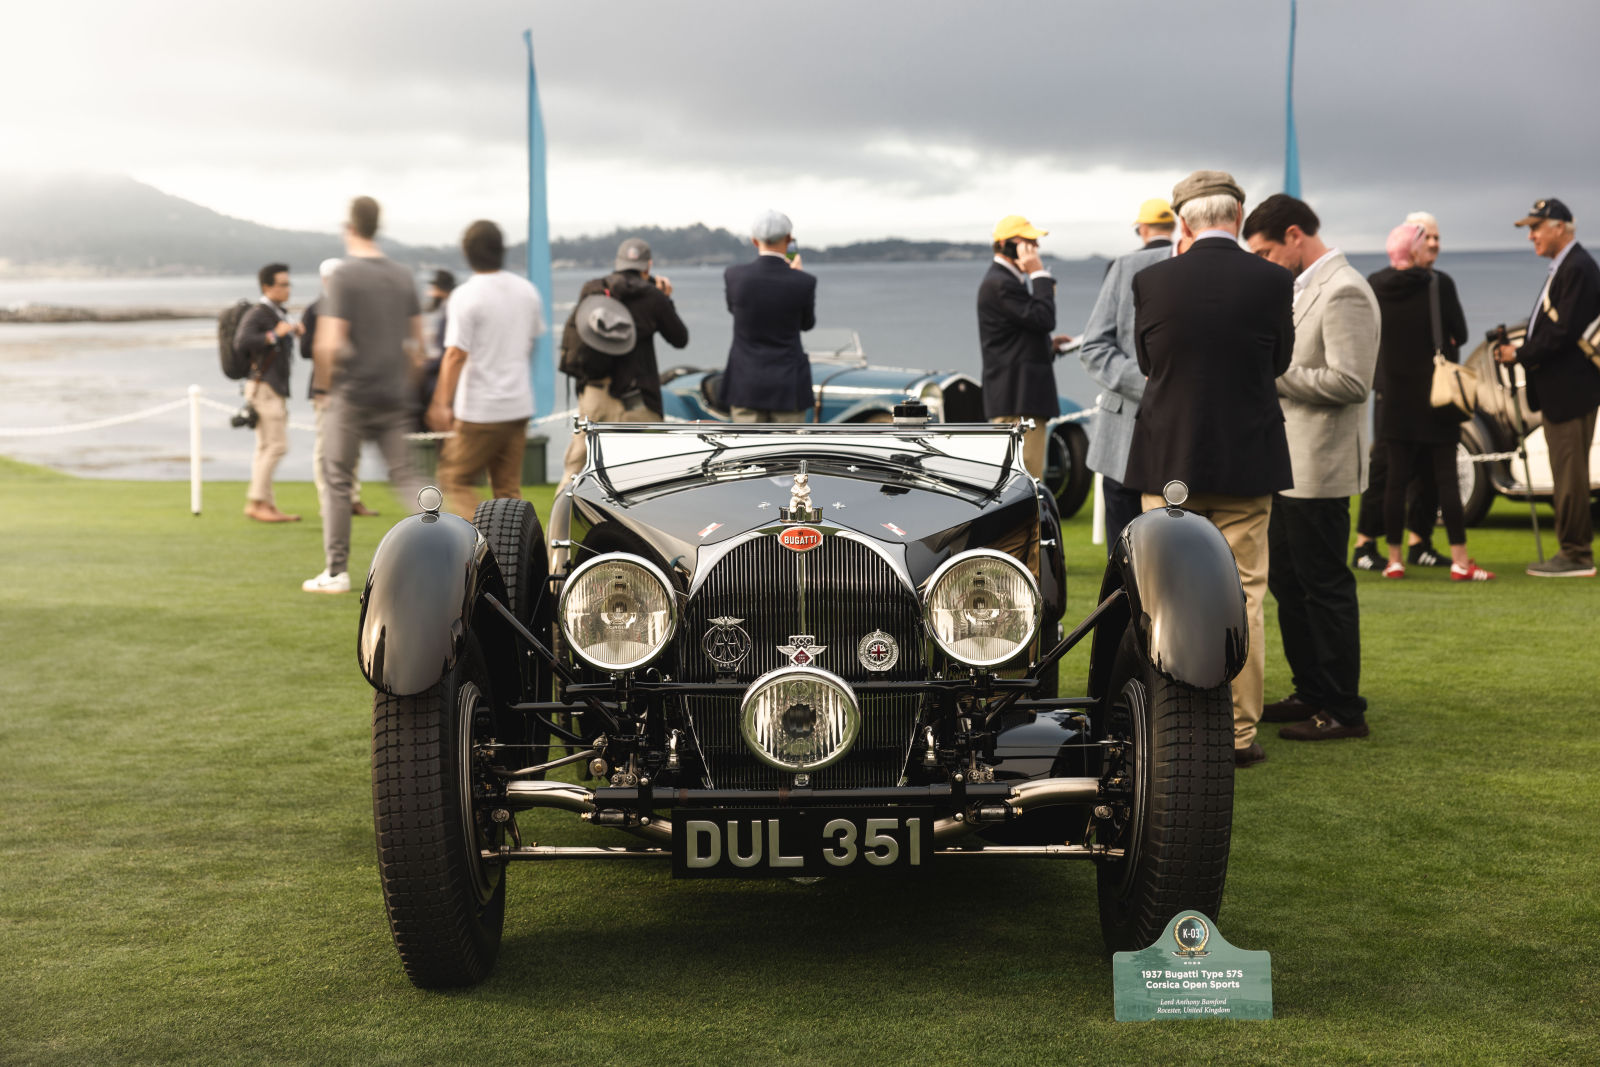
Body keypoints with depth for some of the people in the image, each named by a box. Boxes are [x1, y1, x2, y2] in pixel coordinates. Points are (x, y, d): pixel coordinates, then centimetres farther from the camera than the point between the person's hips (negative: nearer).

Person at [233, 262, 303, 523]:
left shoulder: (279, 314, 17)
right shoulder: (256, 315, -12)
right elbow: (241, 342, -27)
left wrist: (294, 330, 11)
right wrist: (274, 334, -26)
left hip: (276, 388, 10)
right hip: (264, 387, -10)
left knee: (266, 448, 9)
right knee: (276, 445, -14)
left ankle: (267, 506, 10)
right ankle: (256, 502, -12)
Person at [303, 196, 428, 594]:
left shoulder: (344, 276, -11)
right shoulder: (402, 276, 8)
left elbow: (328, 345, -18)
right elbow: (417, 343, 12)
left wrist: (326, 383, 0)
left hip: (352, 396, -5)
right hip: (395, 397, 5)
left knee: (337, 480, 6)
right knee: (405, 474, 9)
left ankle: (337, 572, 10)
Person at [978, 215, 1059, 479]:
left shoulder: (1009, 280, 20)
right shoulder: (1000, 284, -14)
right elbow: (1043, 318, -20)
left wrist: (1048, 345, 12)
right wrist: (1040, 275, -12)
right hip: (1017, 400, -11)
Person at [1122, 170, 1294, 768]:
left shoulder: (1153, 281, -7)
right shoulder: (1272, 281, -8)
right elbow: (1279, 362, 4)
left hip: (1168, 461, 1)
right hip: (1247, 465, 0)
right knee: (1241, 599, 7)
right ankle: (1238, 734, 9)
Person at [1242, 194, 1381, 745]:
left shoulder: (1345, 292, -16)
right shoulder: (1303, 288, 15)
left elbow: (1350, 382, -24)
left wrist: (1274, 375, -18)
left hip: (1320, 468, -10)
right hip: (1288, 463, 10)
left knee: (1325, 586, -4)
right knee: (1286, 581, 16)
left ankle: (1343, 710, 5)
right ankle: (1311, 693, 26)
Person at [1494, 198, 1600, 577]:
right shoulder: (1563, 268, 18)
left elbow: (1564, 332, -22)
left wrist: (1520, 355, -14)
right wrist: (1519, 350, 5)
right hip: (1557, 391, 11)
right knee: (1567, 474, 13)